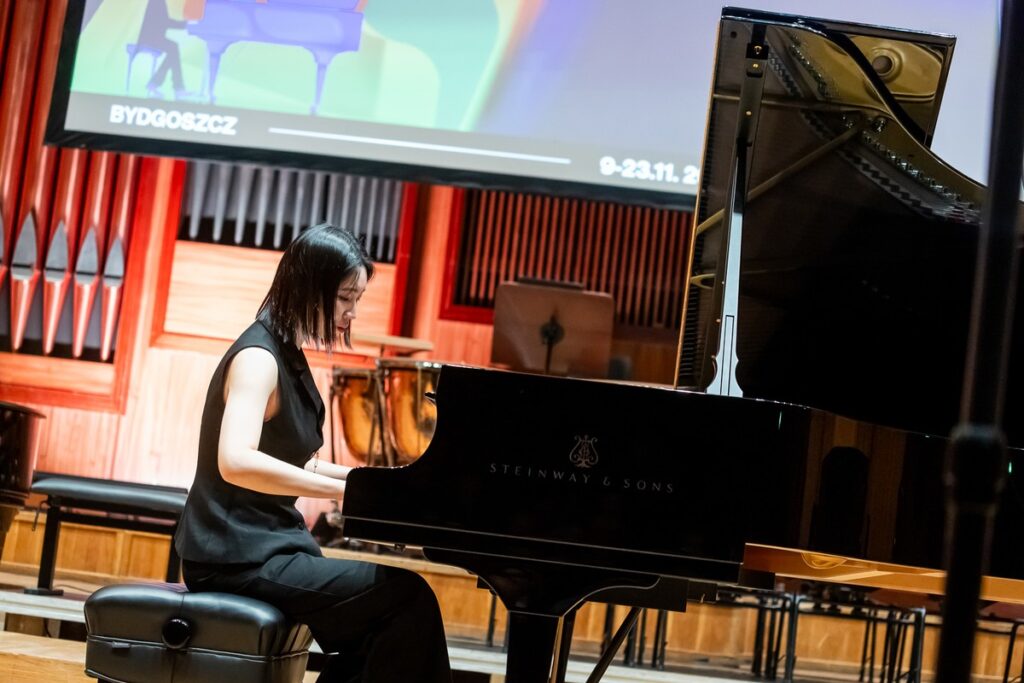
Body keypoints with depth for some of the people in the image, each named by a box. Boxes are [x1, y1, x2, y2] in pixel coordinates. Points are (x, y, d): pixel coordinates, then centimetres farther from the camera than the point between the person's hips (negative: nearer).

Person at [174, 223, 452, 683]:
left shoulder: (287, 356, 13)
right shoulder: (258, 357, -15)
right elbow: (236, 462, -33)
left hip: (262, 546, 10)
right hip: (238, 555, -10)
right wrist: (350, 489, -31)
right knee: (409, 598, -18)